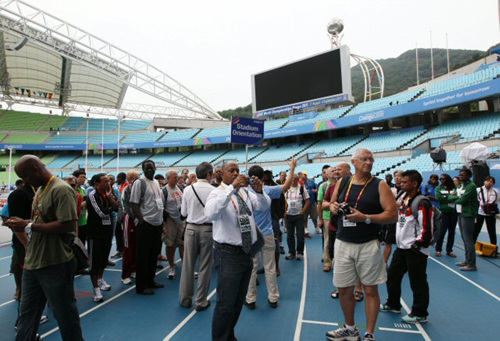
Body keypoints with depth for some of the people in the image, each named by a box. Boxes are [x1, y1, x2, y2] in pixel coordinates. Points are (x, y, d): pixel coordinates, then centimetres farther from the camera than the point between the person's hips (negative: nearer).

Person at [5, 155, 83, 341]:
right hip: (32, 263, 9)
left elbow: (67, 225, -27)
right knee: (27, 312, 21)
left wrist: (28, 226, -19)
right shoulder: (40, 189, 11)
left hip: (55, 265, -9)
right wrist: (22, 223, 1)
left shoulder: (61, 189, -19)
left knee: (64, 312, 9)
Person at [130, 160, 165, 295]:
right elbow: (134, 204, -14)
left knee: (154, 254, 15)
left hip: (157, 223, 7)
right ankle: (141, 286, 13)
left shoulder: (156, 182, 14)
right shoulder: (139, 182, -9)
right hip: (145, 224, -7)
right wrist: (142, 220, -16)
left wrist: (161, 218, 13)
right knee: (143, 255, 2)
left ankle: (150, 280, 29)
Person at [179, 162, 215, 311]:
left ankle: (185, 298, 27)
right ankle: (201, 301, 18)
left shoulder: (188, 189, -3)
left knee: (188, 264, 13)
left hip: (191, 228, 3)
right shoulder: (214, 191, -11)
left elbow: (183, 212, 4)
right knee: (205, 266, 8)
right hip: (208, 229, -2)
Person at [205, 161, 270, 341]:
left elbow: (264, 206, 0)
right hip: (229, 254, -7)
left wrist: (259, 191, -20)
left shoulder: (245, 192, 8)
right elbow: (210, 214, -31)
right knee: (226, 303, -1)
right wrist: (232, 188, -36)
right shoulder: (217, 193, -11)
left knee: (239, 301, 20)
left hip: (248, 252, 7)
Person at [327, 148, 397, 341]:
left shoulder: (379, 185, -5)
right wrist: (334, 207, -7)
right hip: (343, 243, 4)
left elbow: (393, 215, -10)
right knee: (344, 289, 13)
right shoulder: (342, 182, 6)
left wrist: (365, 218, -21)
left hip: (368, 245, -3)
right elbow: (332, 204, 17)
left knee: (370, 290, 9)